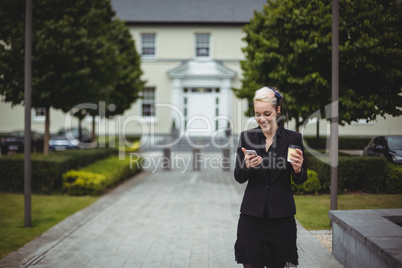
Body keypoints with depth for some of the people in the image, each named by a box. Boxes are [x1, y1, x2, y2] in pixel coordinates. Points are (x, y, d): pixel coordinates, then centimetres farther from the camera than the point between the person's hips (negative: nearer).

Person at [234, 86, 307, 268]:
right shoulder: (246, 137, 2)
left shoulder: (293, 138, -1)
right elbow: (239, 178, 2)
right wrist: (247, 166, -20)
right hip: (252, 214, 1)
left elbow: (300, 180, 2)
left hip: (281, 215, -1)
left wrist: (298, 169, -20)